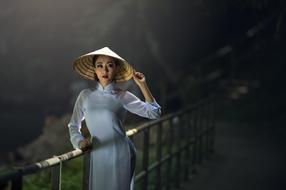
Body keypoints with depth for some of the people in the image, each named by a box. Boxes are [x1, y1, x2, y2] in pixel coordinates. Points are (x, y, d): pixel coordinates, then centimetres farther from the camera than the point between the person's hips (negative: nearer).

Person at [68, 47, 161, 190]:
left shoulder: (123, 96, 1)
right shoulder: (85, 95, 6)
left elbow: (154, 113, -5)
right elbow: (74, 125, 15)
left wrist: (142, 85, -9)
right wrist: (79, 141, -4)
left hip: (121, 153, -1)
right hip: (98, 154, 2)